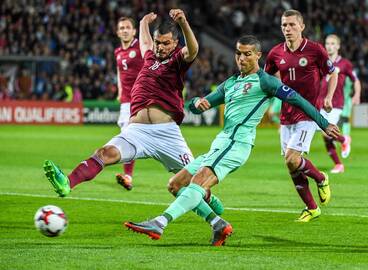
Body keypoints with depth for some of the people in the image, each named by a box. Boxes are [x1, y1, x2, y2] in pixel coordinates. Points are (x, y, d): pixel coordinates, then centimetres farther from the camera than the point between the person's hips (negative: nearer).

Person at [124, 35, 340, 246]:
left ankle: (159, 224, -44)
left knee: (199, 181, -28)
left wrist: (324, 124, -6)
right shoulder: (231, 83, 23)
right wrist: (198, 103, -1)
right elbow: (195, 107, 24)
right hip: (221, 143, 9)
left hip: (237, 143, -9)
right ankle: (219, 225, 3)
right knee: (177, 183, 5)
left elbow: (296, 99, -3)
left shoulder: (263, 81, 0)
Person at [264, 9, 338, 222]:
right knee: (292, 166, 6)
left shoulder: (315, 50, -7)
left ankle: (321, 178, 11)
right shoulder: (276, 53, 3)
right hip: (286, 115, 5)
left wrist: (328, 97, -7)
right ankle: (312, 208, 21)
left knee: (292, 160, -19)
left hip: (307, 114, -5)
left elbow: (333, 74, 5)